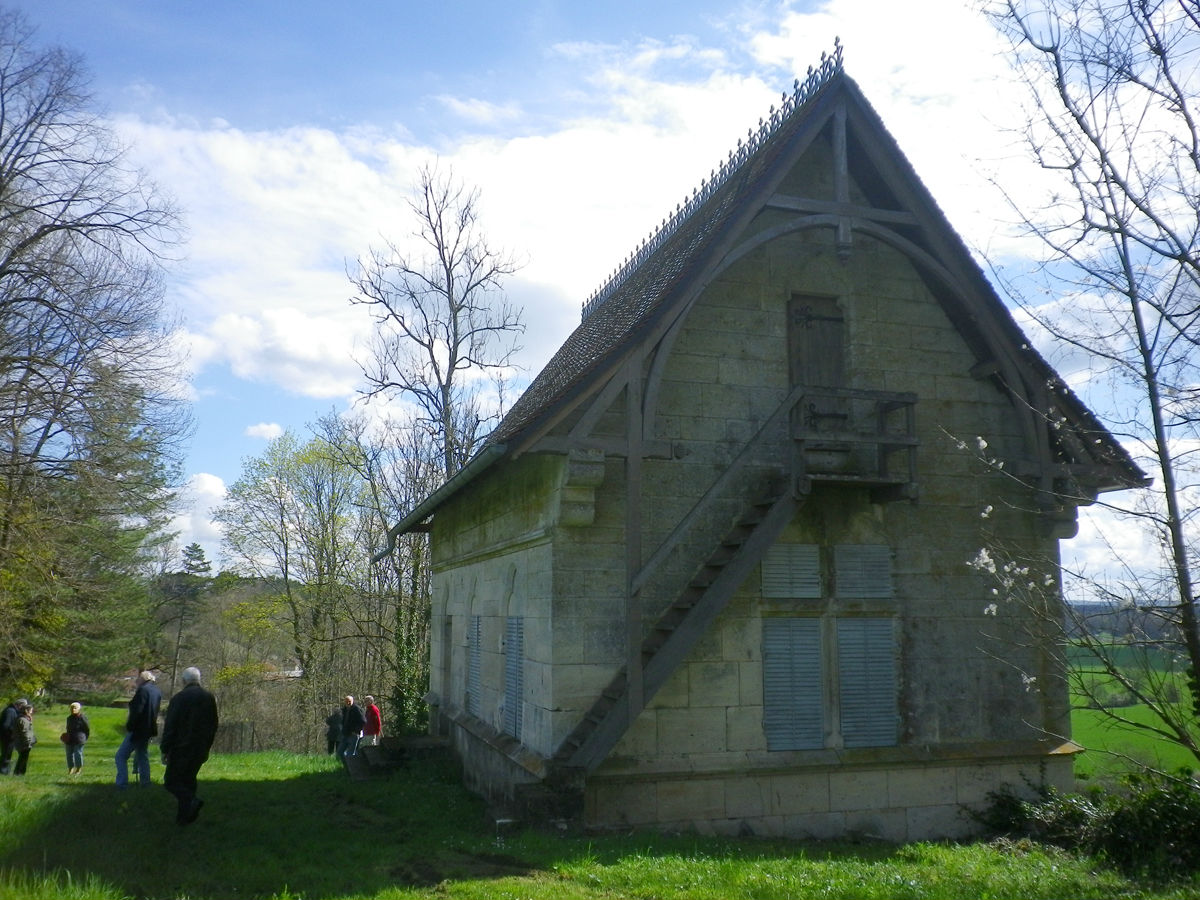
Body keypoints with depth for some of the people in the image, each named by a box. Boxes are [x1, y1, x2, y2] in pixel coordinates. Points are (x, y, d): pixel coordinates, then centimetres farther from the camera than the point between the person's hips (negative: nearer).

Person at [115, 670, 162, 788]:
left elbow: (136, 711, -21)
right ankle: (145, 782, 21)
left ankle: (121, 784, -7)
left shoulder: (143, 690, -15)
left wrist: (129, 726, -12)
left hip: (138, 729, -9)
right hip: (149, 730, 9)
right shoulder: (157, 691, 10)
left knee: (121, 756, -3)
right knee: (142, 756, 19)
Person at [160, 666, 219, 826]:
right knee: (188, 781, 17)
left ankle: (191, 800, -19)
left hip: (181, 748, -5)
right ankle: (184, 817, 15)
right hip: (200, 750, 5)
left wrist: (165, 749, -4)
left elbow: (169, 727, -11)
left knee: (171, 781, 5)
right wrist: (207, 747, 20)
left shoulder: (178, 698, -11)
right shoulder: (210, 698, 5)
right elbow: (214, 726, 11)